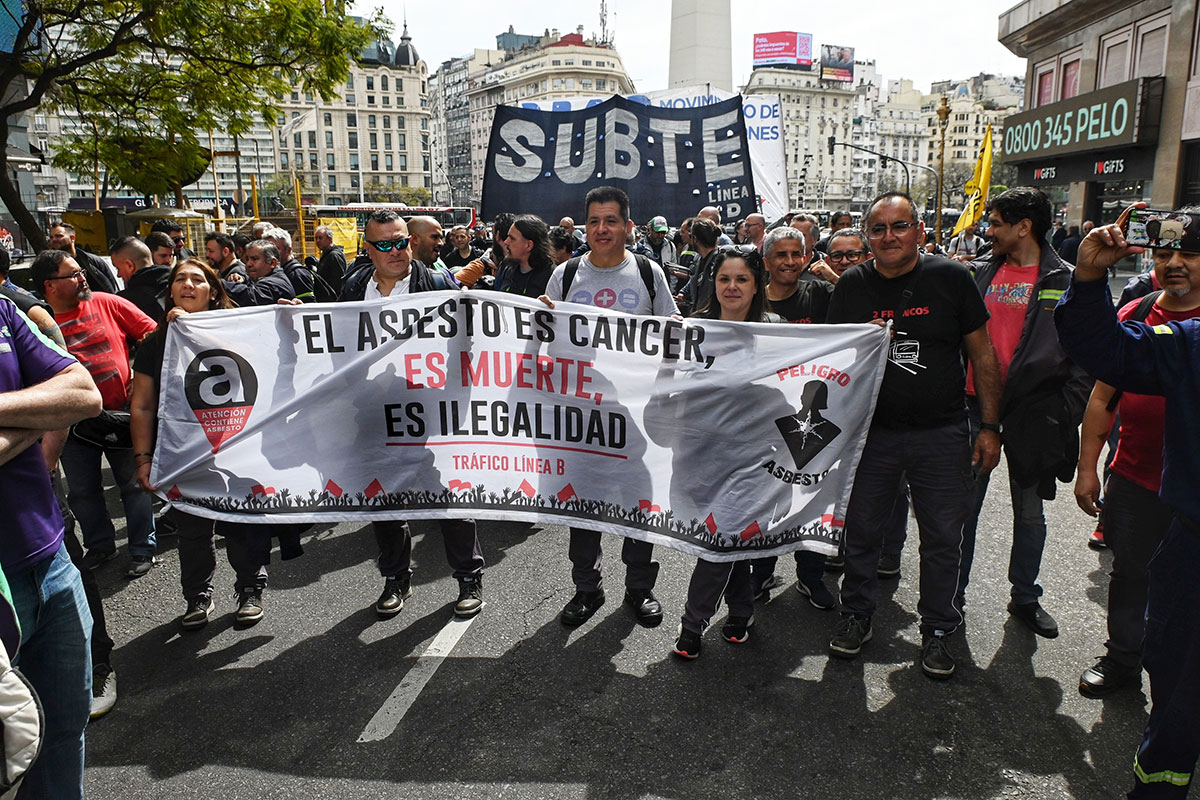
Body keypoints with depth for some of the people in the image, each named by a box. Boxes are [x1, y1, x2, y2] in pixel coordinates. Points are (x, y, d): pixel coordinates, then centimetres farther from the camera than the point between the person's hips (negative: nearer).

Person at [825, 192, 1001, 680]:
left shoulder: (951, 278, -4)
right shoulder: (852, 284, 1)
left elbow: (982, 354, 1)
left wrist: (990, 426, -1)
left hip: (942, 434, -1)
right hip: (872, 433, 1)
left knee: (943, 538, 9)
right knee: (862, 531, 11)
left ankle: (937, 630, 28)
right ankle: (856, 616, 32)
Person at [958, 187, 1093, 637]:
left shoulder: (1066, 283, -3)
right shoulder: (978, 275, 5)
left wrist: (1067, 411, -10)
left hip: (1031, 412, -2)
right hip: (974, 406, 2)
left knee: (1030, 512, 13)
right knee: (964, 506, 9)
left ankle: (1024, 597, 30)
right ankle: (952, 592, 24)